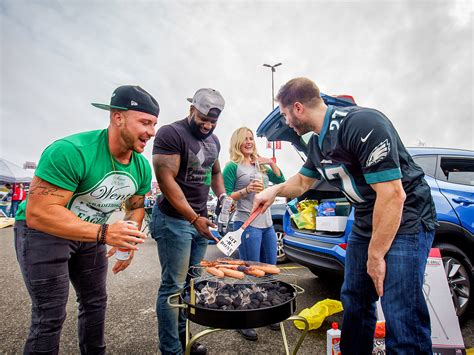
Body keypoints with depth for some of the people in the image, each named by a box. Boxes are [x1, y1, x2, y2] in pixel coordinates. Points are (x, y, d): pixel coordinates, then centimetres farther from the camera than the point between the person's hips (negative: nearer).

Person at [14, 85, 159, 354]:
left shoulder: (142, 167, -10)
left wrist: (129, 241, -9)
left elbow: (136, 207, 7)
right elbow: (37, 214, -36)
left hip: (91, 233, 7)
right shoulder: (71, 151, -33)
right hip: (43, 231, -6)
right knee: (51, 317, -4)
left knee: (96, 303, 17)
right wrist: (105, 233, -43)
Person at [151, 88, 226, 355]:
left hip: (199, 218, 7)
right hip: (174, 220, -7)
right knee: (174, 286, -1)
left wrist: (222, 196, 8)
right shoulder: (170, 134, -11)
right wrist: (194, 218, -21)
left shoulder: (213, 140, 13)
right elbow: (166, 181, -17)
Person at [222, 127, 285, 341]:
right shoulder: (233, 166, -5)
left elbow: (281, 181, 15)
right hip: (247, 225, -7)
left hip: (267, 223, 7)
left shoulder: (260, 164, 15)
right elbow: (225, 197, -9)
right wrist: (246, 190, -23)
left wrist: (271, 163, 1)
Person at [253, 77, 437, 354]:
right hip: (366, 223, 9)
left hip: (404, 222, -8)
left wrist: (375, 255, -17)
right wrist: (276, 190, 2)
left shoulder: (363, 124, -23)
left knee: (401, 318, -9)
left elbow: (393, 195, -25)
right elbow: (303, 181, 23)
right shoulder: (317, 143, 6)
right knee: (354, 301, 15)